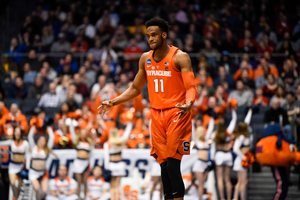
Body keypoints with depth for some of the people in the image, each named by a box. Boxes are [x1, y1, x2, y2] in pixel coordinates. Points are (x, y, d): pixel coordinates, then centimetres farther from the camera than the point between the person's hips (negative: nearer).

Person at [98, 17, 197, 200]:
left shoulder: (180, 57, -9)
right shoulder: (145, 58, 9)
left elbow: (191, 88, -16)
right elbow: (136, 89, 20)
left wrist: (188, 105, -36)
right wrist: (113, 102, 10)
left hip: (177, 114, -6)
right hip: (157, 115, 6)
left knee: (173, 164, -14)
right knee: (164, 165, 4)